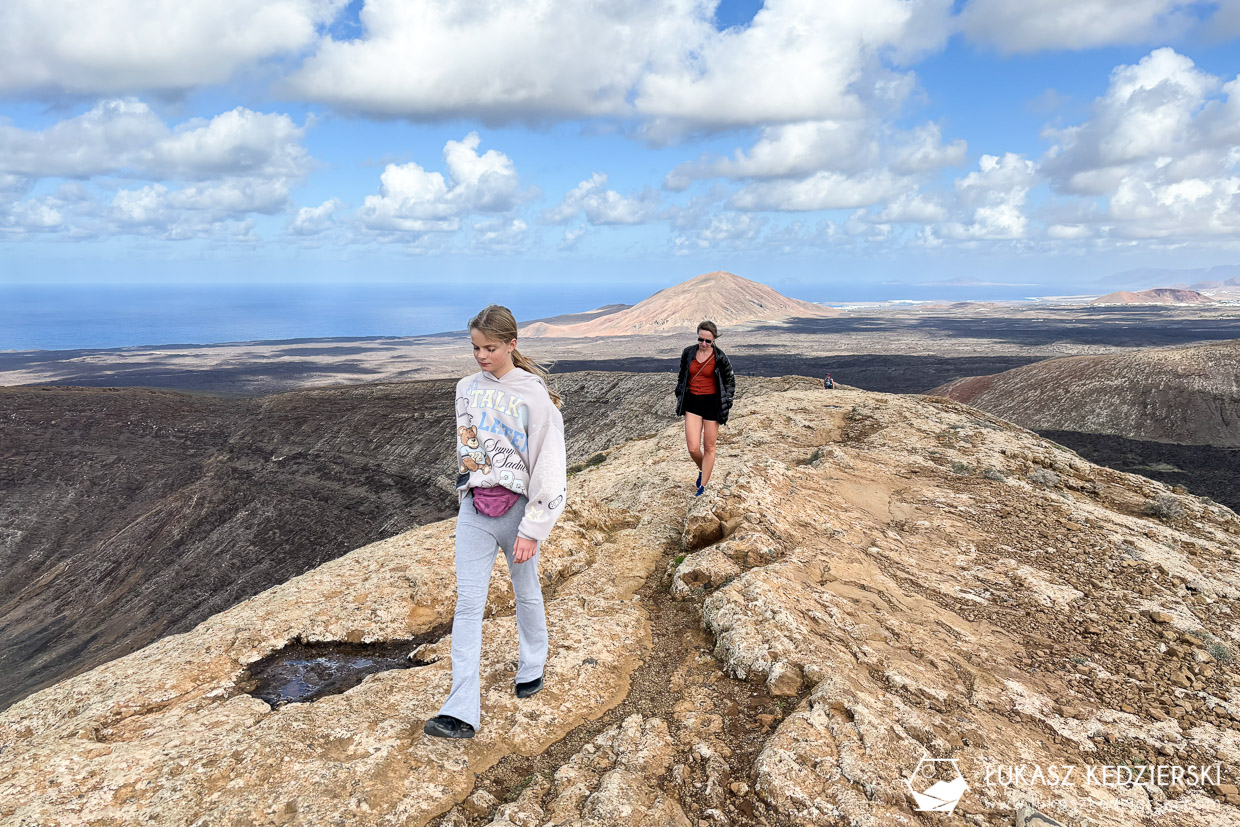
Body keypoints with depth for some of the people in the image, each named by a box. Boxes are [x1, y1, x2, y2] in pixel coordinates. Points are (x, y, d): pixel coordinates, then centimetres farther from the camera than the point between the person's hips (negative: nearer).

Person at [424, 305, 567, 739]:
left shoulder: (534, 395, -12)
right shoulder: (468, 388, 5)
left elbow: (549, 467, -13)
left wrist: (532, 530, -16)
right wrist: (466, 491, 16)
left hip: (516, 508, -4)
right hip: (473, 509, 4)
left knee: (527, 594, 15)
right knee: (468, 602, -1)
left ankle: (532, 667, 41)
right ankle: (462, 711, 0)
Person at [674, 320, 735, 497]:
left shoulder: (720, 357, -8)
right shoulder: (688, 353, 0)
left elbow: (730, 381, 4)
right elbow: (682, 376, 16)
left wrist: (725, 403, 0)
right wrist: (679, 396, 16)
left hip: (712, 403, -2)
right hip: (692, 403, 2)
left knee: (709, 447, 6)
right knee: (693, 448, -5)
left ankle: (703, 485, 20)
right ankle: (702, 470, 28)